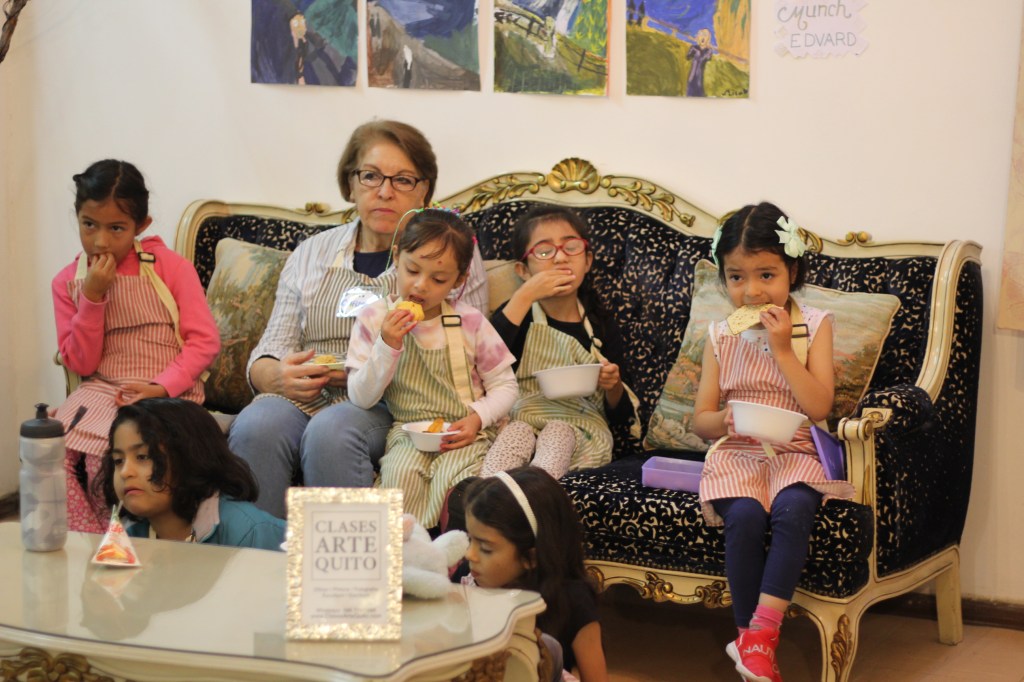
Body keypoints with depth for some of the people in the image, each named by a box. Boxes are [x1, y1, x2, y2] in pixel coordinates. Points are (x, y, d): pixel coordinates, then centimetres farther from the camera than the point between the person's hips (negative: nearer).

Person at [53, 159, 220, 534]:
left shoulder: (170, 267, -2)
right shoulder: (68, 282, 7)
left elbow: (205, 340, -6)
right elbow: (81, 364, 3)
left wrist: (162, 386, -21)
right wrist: (92, 296, -9)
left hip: (166, 393, -4)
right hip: (100, 390, 4)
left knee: (104, 455, -29)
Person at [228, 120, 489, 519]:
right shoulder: (311, 254, 19)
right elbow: (266, 357, 15)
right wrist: (278, 377, -10)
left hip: (391, 410, -3)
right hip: (304, 400, 3)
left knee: (331, 431, -35)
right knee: (256, 427, -30)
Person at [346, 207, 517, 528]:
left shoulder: (469, 321, 0)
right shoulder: (373, 319, 0)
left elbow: (504, 385, 6)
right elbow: (361, 399, -4)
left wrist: (478, 416, -14)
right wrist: (387, 346, -18)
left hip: (462, 433, -1)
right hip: (408, 432, 1)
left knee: (451, 477, -31)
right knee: (401, 471, -32)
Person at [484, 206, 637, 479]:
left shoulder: (602, 328, 11)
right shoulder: (517, 313, 8)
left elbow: (619, 416, 16)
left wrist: (613, 387, -8)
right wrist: (524, 297, -16)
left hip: (579, 426, 0)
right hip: (521, 418, 0)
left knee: (558, 434, -33)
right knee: (517, 432, -34)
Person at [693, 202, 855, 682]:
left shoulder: (814, 326, 2)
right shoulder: (721, 337, 8)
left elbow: (819, 407, -9)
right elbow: (701, 420, 10)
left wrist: (783, 348, -14)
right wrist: (726, 418, -14)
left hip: (796, 453, -1)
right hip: (738, 456, 1)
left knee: (793, 510, -34)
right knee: (745, 517, -30)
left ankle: (759, 636, -30)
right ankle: (751, 639, -17)